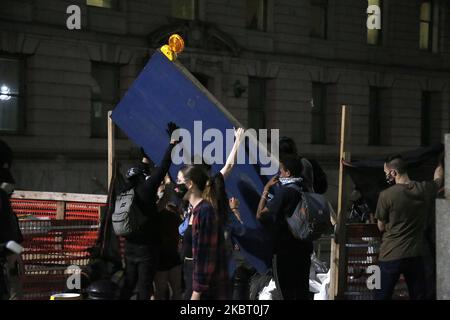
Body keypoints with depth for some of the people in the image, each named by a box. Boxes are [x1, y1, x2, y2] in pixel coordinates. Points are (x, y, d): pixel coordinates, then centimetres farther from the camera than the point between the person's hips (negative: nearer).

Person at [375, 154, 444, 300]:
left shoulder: (386, 195, -14)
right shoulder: (425, 189, -1)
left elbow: (381, 227, -2)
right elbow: (438, 177, 24)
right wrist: (441, 164, 44)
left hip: (391, 256, -4)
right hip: (415, 255, 4)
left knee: (382, 296, 4)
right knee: (418, 296, 10)